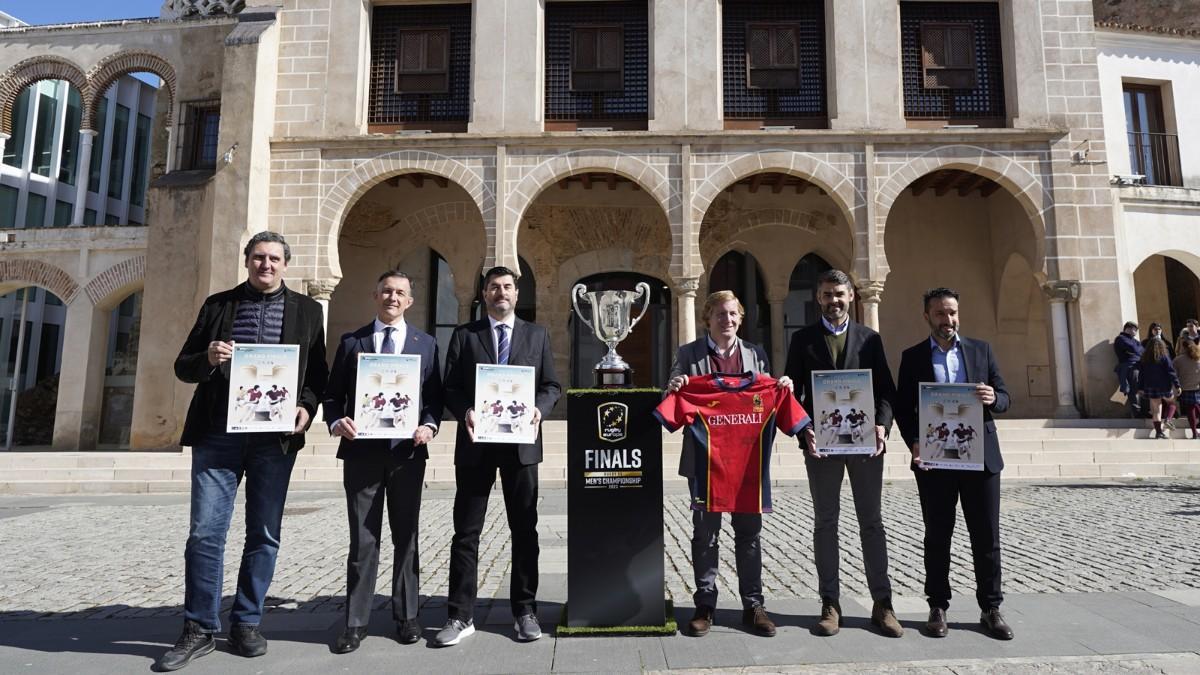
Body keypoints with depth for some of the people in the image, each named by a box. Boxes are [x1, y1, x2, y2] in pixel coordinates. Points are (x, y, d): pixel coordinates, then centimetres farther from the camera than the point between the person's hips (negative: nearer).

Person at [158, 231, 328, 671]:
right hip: (218, 433, 0)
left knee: (264, 534, 7)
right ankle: (199, 630, 15)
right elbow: (183, 366, 10)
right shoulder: (218, 304, 10)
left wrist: (307, 407, -10)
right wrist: (207, 359, -12)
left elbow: (318, 373, 8)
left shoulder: (306, 310, 9)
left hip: (275, 437, 0)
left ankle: (246, 624, 21)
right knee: (205, 532, 0)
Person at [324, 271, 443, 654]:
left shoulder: (426, 344, 9)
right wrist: (336, 421, -13)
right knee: (363, 540, 6)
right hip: (362, 451, 0)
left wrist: (429, 426, -12)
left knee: (406, 537, 10)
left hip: (408, 452, 0)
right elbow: (333, 395, 7)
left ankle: (406, 615, 22)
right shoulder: (351, 342, 8)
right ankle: (356, 621, 16)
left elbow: (435, 396, 5)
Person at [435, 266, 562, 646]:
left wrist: (539, 409, -13)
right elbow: (450, 387, 3)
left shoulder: (537, 335, 9)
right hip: (476, 442, 0)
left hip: (521, 442, 1)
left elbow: (552, 385, 7)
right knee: (466, 531, 4)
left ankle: (525, 611, 20)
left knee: (524, 530, 8)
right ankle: (461, 616, 14)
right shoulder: (464, 335, 7)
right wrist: (465, 411, -17)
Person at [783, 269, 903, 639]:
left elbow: (886, 389, 6)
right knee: (825, 523, 6)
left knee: (872, 522, 8)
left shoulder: (870, 338, 9)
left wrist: (881, 425, -12)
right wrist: (804, 431, -12)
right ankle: (830, 604, 15)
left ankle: (882, 604, 18)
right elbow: (792, 391, 1)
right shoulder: (803, 339, 6)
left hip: (865, 442, 1)